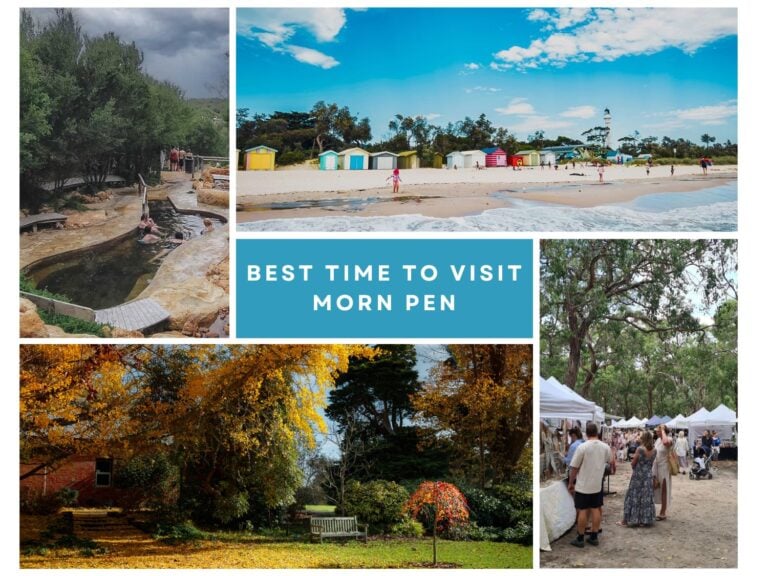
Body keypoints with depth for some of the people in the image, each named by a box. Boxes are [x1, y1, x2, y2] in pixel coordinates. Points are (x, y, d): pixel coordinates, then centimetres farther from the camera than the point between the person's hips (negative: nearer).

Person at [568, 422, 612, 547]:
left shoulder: (582, 447, -17)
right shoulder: (605, 447, -3)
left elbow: (574, 467, -11)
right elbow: (609, 461, 18)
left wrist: (571, 483, 1)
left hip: (583, 485, -4)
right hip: (598, 485, 4)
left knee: (582, 511, 1)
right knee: (596, 510, 11)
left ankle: (580, 539, 6)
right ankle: (594, 537, 16)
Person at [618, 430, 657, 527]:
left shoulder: (640, 449, -17)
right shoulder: (654, 450, -2)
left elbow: (633, 463, -8)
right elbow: (651, 462, 6)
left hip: (638, 475, -4)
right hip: (649, 476, 4)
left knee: (633, 497, 3)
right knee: (646, 497, 10)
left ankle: (626, 520, 8)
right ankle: (645, 520, 13)